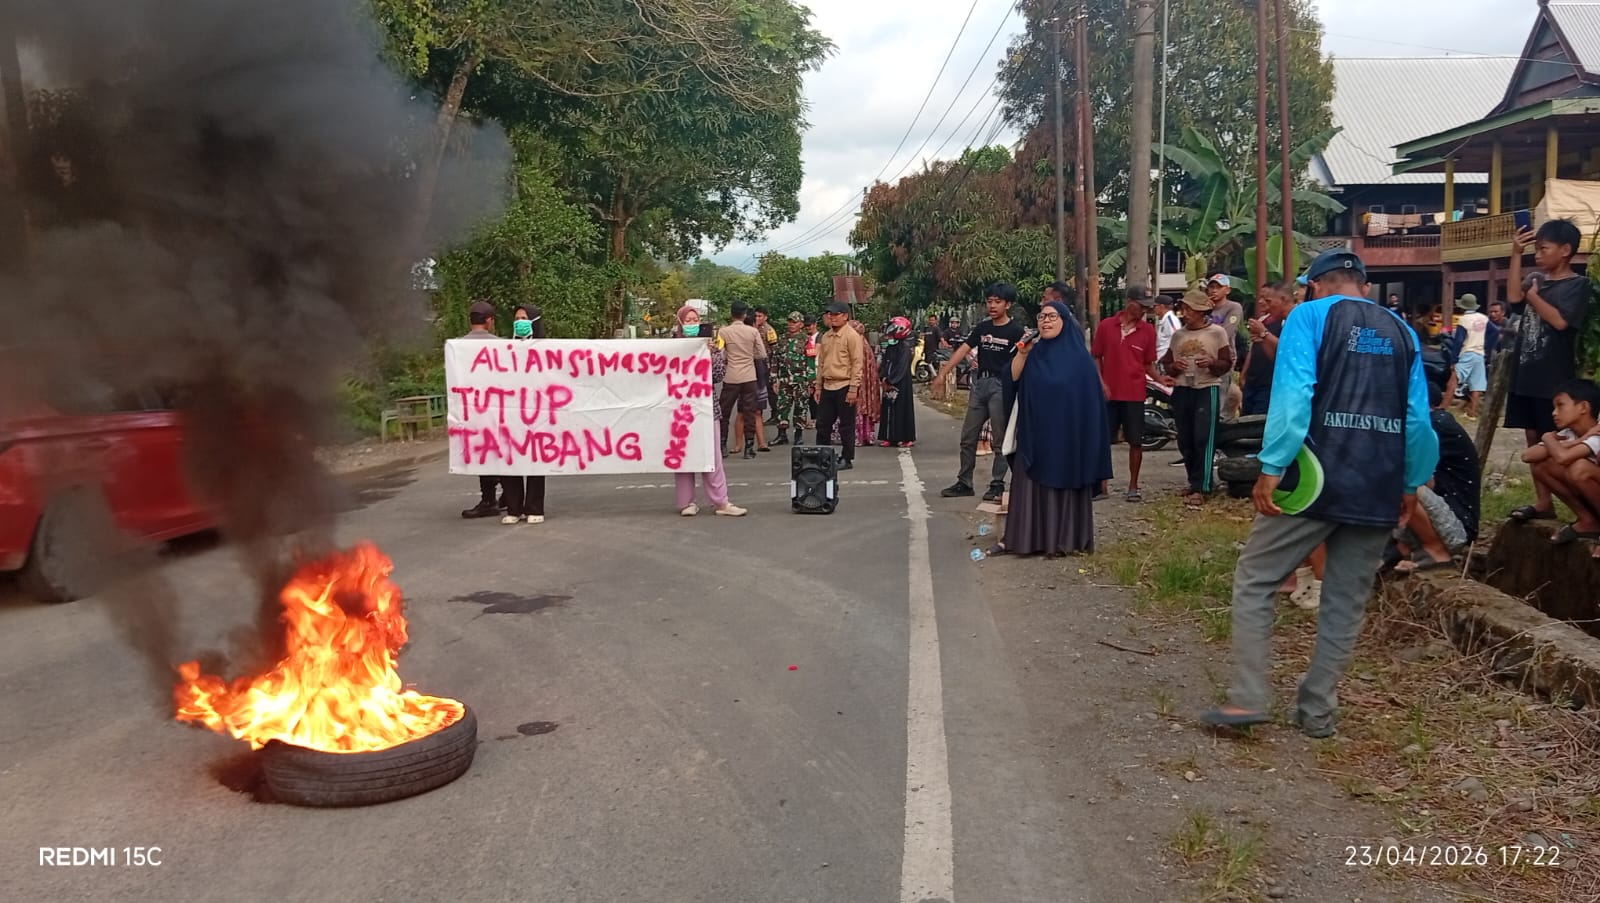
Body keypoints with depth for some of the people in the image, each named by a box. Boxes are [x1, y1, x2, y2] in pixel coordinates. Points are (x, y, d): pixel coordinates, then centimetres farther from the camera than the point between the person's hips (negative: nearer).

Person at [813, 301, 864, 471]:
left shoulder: (852, 336, -8)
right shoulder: (825, 337, 13)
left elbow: (857, 363, -12)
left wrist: (853, 388, -16)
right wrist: (818, 386, 15)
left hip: (844, 387, -7)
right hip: (827, 387, 7)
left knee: (846, 425, 2)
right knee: (822, 424, 9)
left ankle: (848, 459, 11)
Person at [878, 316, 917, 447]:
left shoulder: (905, 347, -11)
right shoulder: (889, 347, 11)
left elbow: (901, 367, -16)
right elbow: (885, 363, 10)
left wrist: (890, 380, -16)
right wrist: (884, 378, -6)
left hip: (901, 383, -7)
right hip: (889, 383, 7)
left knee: (902, 408, -2)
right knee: (888, 409, 7)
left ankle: (906, 437, 4)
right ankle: (888, 437, 13)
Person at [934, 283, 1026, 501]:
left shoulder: (1015, 330, -4)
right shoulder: (982, 327, 12)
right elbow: (963, 350, 8)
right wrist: (942, 374, 0)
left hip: (1001, 386, -6)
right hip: (979, 384, 6)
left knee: (1001, 438, 1)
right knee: (968, 437, 9)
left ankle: (997, 484, 9)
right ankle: (964, 482, 19)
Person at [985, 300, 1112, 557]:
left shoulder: (1079, 357, -3)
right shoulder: (1034, 351, 10)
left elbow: (1089, 397, -4)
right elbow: (1013, 377, -4)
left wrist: (1085, 434, -9)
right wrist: (1022, 353, -18)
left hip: (1066, 433, -4)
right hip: (1034, 432, 4)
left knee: (1063, 485, 2)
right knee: (1029, 485, 4)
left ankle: (1063, 539, 8)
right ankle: (1017, 538, 6)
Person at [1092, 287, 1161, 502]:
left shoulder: (1148, 330, 3)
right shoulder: (1106, 326, 0)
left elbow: (1148, 363, 7)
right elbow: (1097, 357, 5)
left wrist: (1159, 378, -10)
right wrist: (1101, 383, -6)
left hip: (1135, 395, 1)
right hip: (1109, 393, 0)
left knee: (1136, 442, 3)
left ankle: (1133, 486, 12)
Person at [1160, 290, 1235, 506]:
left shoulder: (1217, 332, 1)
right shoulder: (1178, 335, 13)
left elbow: (1227, 364, 1)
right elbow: (1167, 364, 17)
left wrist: (1212, 362, -19)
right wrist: (1174, 366, -5)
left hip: (1207, 389, -5)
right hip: (1182, 390, 5)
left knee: (1203, 439, -11)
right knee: (1185, 440, 7)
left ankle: (1200, 487, -9)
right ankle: (1197, 482, 20)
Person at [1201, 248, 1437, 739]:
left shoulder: (1309, 316, -1)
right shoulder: (1401, 331, 13)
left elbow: (1293, 394, -15)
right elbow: (1419, 417, 9)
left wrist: (1271, 467, -15)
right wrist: (1412, 483, 17)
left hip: (1317, 478, -5)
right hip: (1380, 488, 5)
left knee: (1254, 580, 5)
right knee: (1346, 600, 13)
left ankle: (1248, 699, -1)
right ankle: (1318, 710, 18)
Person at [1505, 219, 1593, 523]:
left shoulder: (1578, 284, -6)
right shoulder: (1537, 279, 11)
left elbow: (1560, 320, -19)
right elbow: (1513, 297, -8)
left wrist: (1533, 295, -5)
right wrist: (1516, 255, -8)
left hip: (1554, 378, -6)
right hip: (1526, 374, 6)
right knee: (1534, 439, 9)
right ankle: (1542, 502, 15)